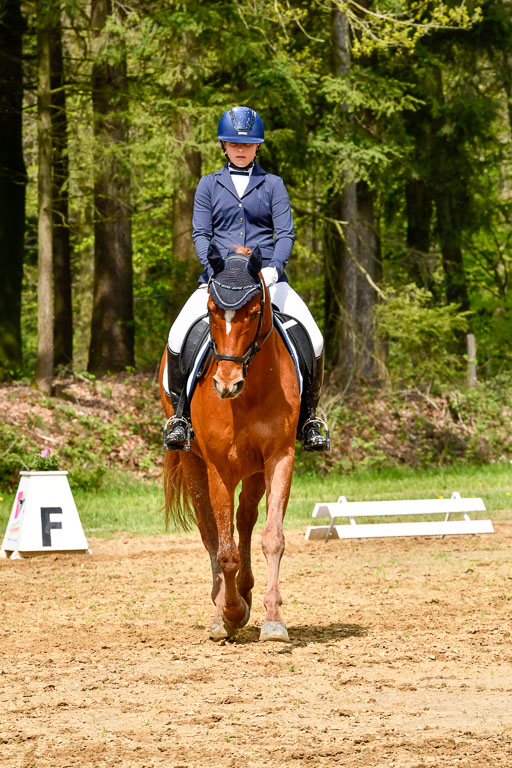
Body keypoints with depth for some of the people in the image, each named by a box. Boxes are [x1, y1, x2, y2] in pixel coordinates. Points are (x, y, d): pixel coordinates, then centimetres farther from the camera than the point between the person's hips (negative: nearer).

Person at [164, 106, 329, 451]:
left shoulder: (273, 185, 11)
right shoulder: (209, 185, 12)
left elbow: (285, 234, 2)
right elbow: (200, 235, 5)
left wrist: (274, 267, -18)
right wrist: (216, 268, -14)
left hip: (267, 277, 0)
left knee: (313, 340, -19)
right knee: (177, 338, -23)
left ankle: (309, 415, -1)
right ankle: (180, 414, -5)